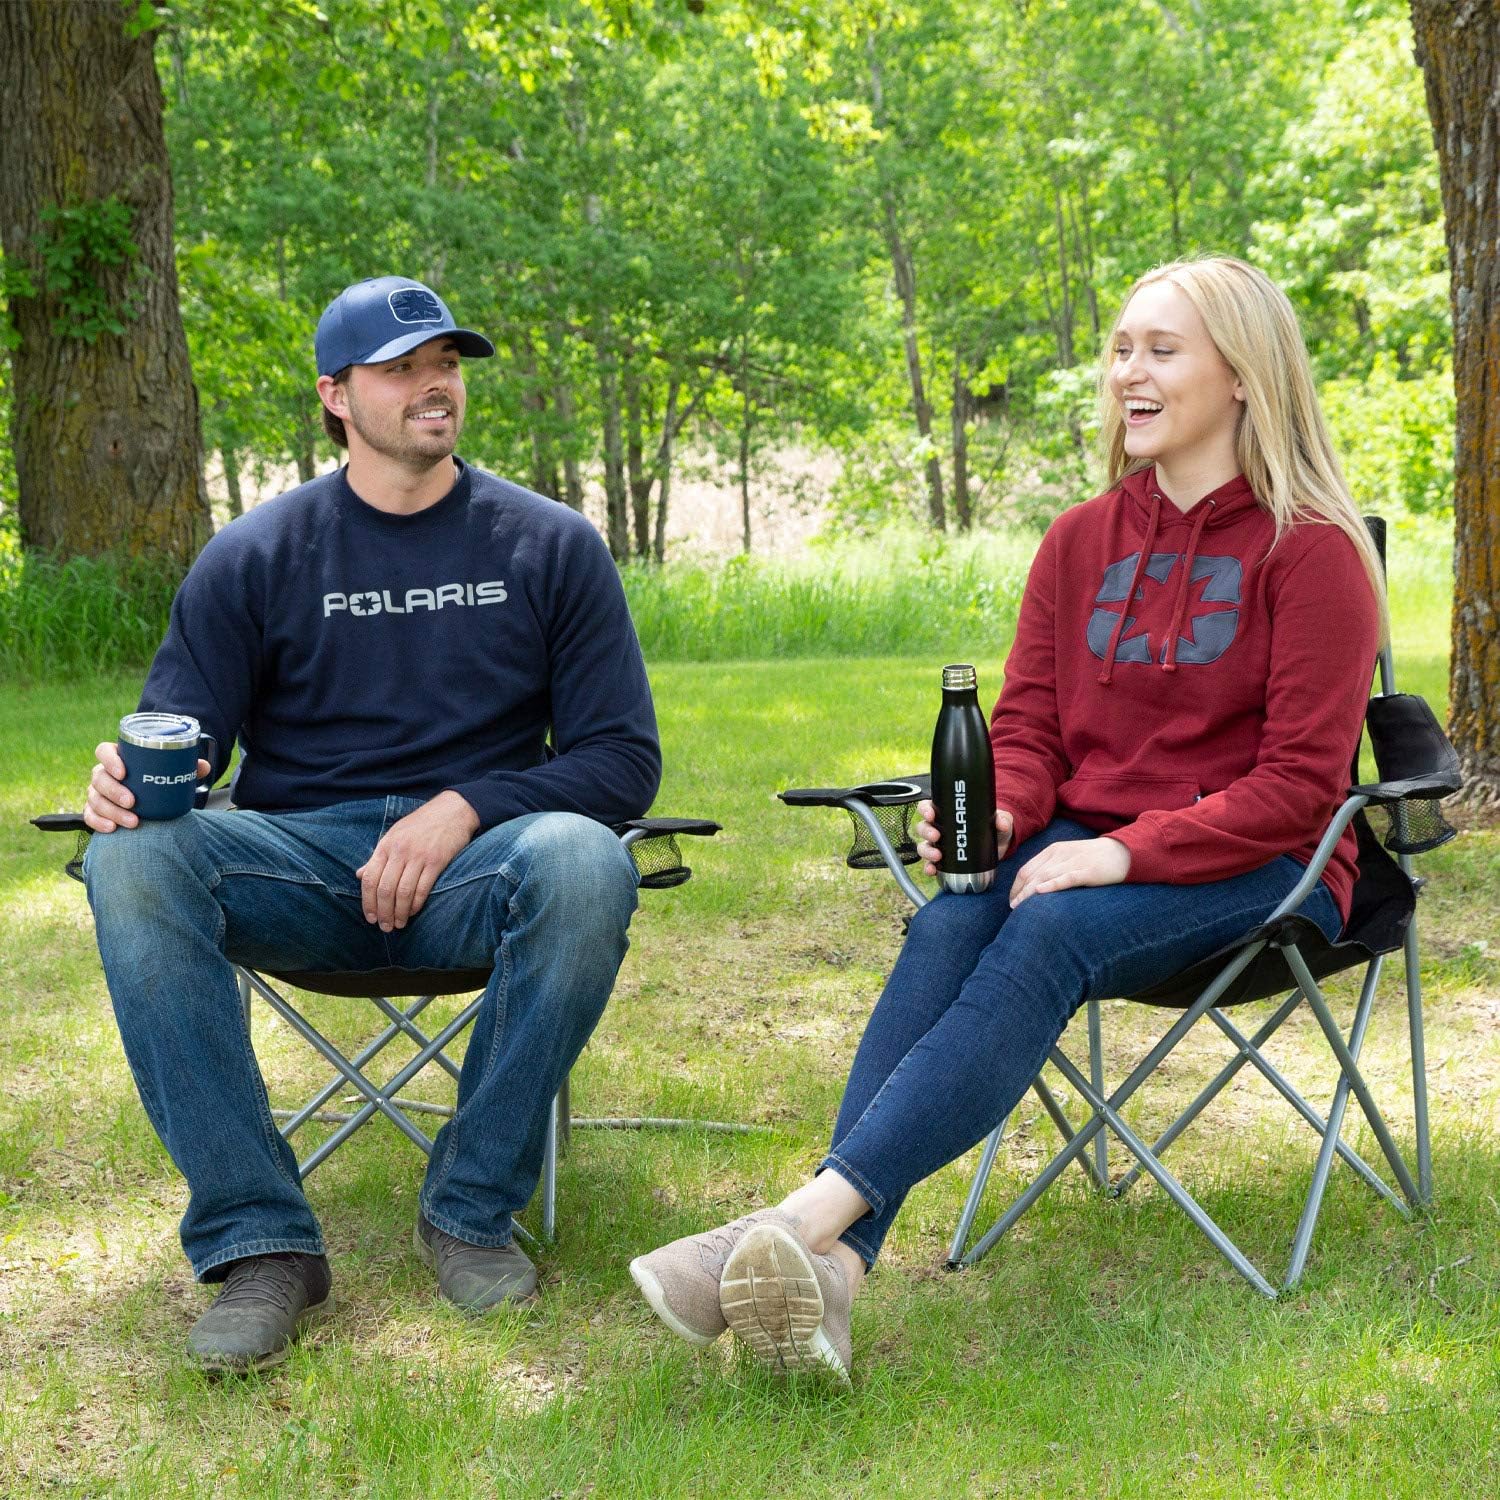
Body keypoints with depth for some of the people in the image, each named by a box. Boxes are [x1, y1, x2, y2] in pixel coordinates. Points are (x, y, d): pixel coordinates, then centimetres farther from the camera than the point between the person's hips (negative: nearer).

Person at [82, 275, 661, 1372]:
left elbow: (624, 758, 4)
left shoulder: (550, 545, 8)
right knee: (134, 860, -30)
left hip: (474, 869, 0)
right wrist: (129, 779, -21)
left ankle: (473, 1209, -18)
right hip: (301, 866, 1)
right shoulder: (254, 557, 9)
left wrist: (467, 809, -14)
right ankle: (263, 1243, -28)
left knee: (582, 863, -35)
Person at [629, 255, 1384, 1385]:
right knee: (949, 924, -30)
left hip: (1254, 868, -4)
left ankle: (814, 1216, -48)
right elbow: (1029, 726, 12)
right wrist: (999, 812, -12)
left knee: (1050, 934, -35)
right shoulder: (1082, 541, 13)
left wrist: (1128, 851, -20)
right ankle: (832, 1271, -46)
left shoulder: (1313, 551, -4)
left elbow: (1300, 782, -10)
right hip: (1089, 845, 4)